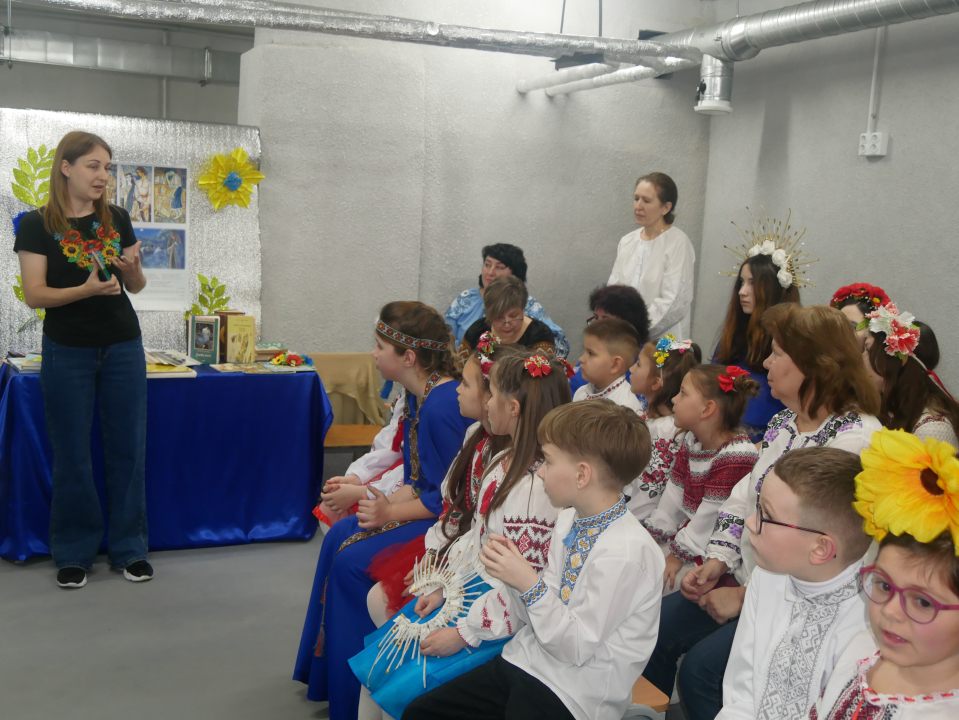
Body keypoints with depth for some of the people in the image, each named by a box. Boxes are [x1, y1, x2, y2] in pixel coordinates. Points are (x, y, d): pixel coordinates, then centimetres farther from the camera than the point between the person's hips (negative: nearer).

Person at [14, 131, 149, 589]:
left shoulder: (116, 220, 6)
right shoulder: (38, 225, -4)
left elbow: (136, 287, 9)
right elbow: (34, 295, -10)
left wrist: (132, 268, -13)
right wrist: (87, 289, -24)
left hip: (122, 348, 3)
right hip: (68, 352, -3)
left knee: (128, 448, 4)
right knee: (72, 456, 3)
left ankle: (129, 548, 17)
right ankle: (74, 553, 16)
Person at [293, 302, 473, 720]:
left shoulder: (442, 406, -25)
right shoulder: (419, 395, 6)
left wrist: (392, 512, -16)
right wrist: (389, 503, -3)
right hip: (424, 505, 10)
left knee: (354, 560, -14)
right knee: (339, 537, 7)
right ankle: (327, 674, 21)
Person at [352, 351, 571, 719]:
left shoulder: (538, 486, -27)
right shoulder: (504, 462, 4)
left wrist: (464, 633, -19)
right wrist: (442, 587, 9)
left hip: (503, 618, -9)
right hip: (470, 590, 9)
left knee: (406, 687, -13)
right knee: (374, 662, 7)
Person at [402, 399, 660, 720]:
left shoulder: (624, 552, -24)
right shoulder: (569, 519, 3)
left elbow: (577, 647, -20)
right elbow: (533, 618, 7)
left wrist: (529, 584, -21)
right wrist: (512, 575, -10)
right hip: (526, 659, 8)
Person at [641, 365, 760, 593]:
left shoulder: (738, 456, -22)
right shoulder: (689, 441, 6)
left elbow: (711, 516, -21)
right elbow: (674, 492, 9)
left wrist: (679, 556, -17)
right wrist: (652, 536, 5)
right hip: (684, 529, 9)